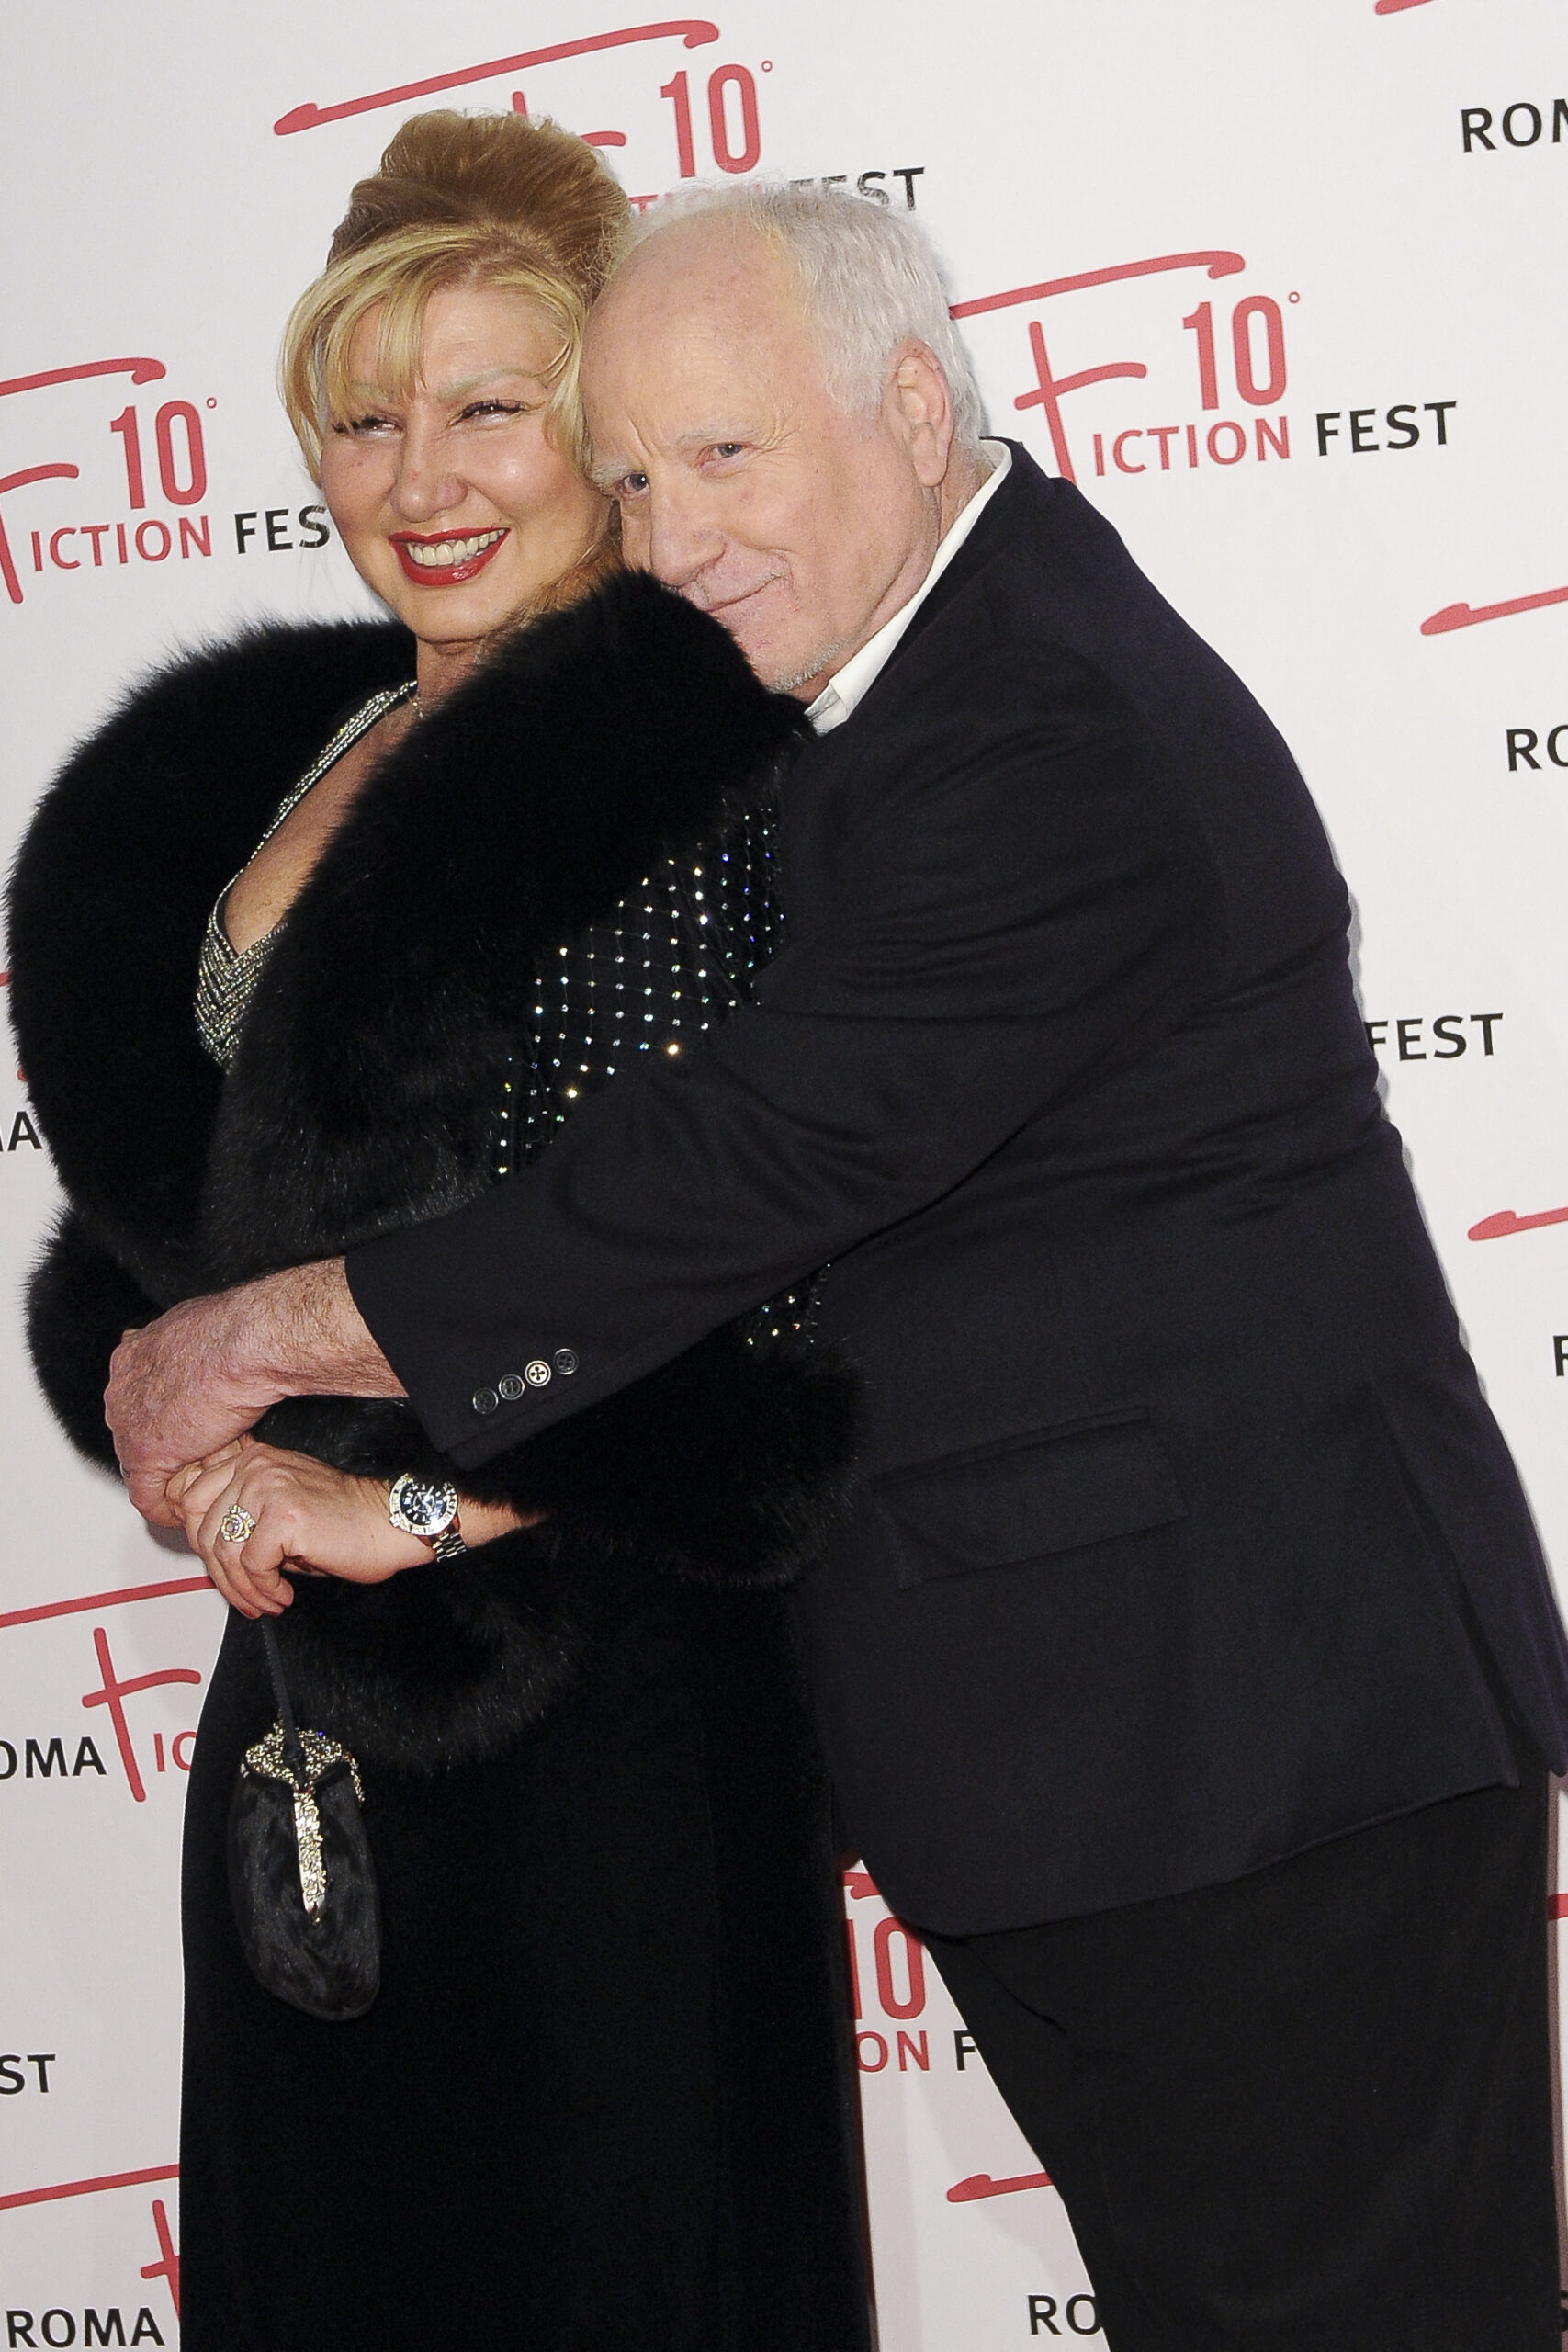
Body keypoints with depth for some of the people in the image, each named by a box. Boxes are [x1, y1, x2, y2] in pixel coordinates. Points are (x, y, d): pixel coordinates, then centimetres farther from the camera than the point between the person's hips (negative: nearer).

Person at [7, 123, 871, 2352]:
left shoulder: (694, 770, -13)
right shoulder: (275, 759, 12)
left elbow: (765, 1299, -19)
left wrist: (415, 1515, -17)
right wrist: (190, 1440, 0)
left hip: (595, 1682, -7)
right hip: (307, 1677, 7)